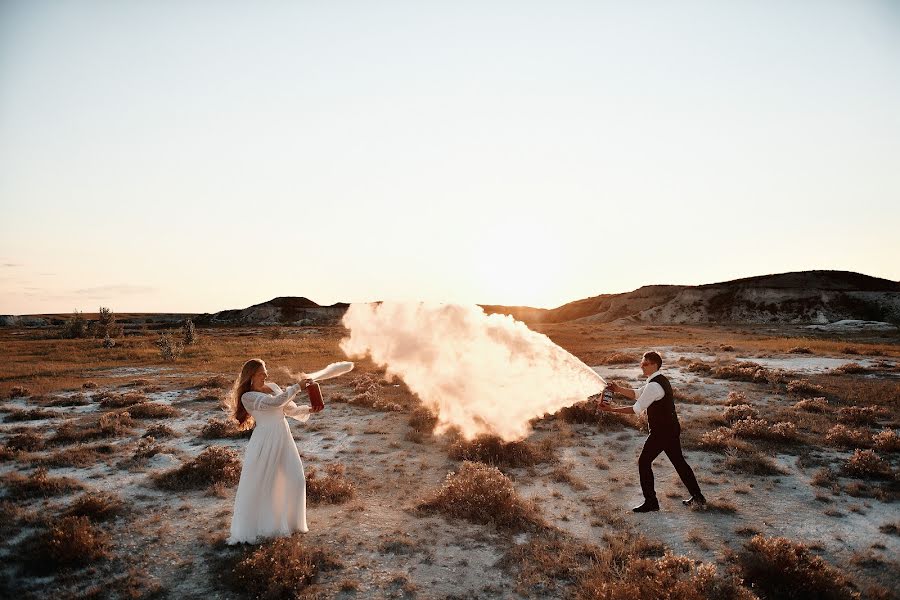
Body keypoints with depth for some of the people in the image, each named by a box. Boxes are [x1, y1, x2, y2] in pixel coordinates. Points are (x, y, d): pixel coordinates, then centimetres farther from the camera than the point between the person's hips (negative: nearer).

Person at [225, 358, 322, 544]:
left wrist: (308, 409, -1)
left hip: (283, 438, 6)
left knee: (296, 479, 8)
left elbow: (290, 409, 14)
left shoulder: (272, 386, 10)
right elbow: (275, 402, -23)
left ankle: (289, 522, 27)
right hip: (265, 440, -6)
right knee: (257, 485, 1)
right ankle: (248, 529, 18)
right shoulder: (248, 396, -10)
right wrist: (297, 387, -20)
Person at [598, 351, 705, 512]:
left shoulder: (654, 385, -23)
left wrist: (612, 409, -22)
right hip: (672, 428, 10)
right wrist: (619, 389, 1)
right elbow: (636, 394, 15)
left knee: (644, 463, -1)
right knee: (679, 461, 20)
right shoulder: (660, 380, 9)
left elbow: (636, 409, -25)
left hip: (661, 431, -10)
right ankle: (697, 497, 31)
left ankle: (650, 502, 7)